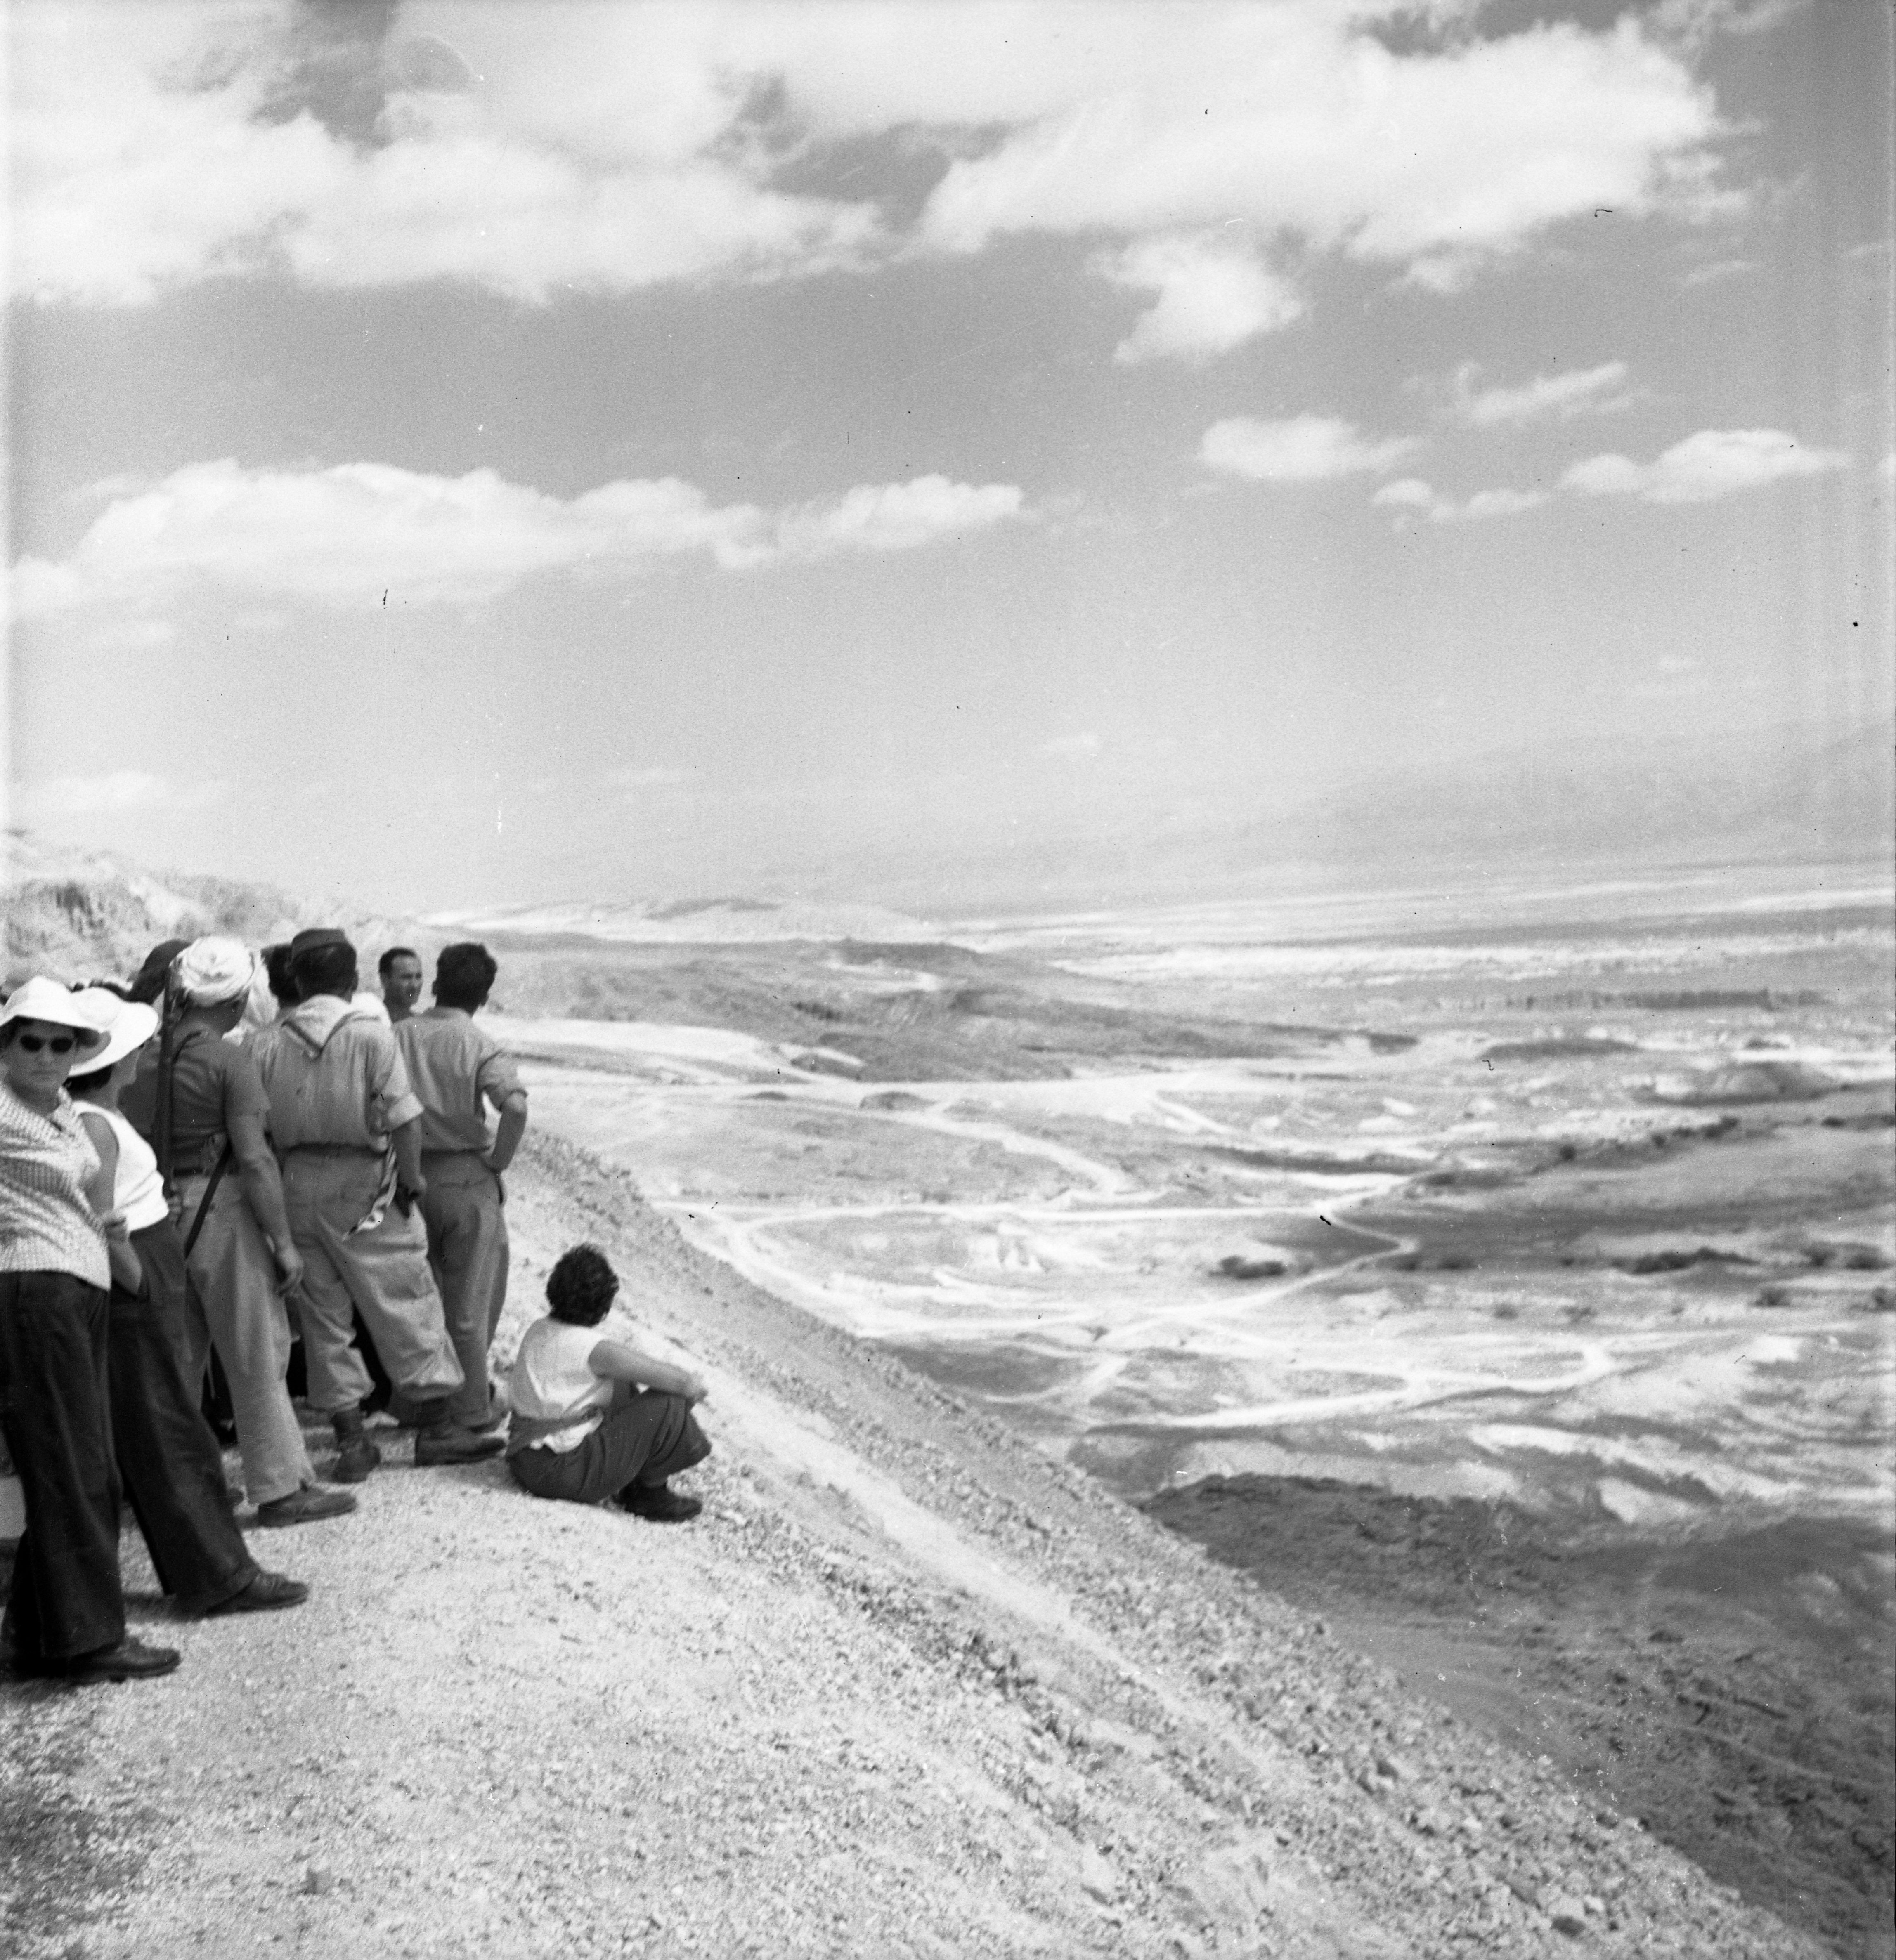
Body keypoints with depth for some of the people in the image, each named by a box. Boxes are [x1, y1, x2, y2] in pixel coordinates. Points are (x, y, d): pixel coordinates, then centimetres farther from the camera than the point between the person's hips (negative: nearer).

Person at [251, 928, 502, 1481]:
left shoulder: (267, 1044, 2)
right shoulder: (370, 1035, -9)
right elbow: (404, 1117, -15)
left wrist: (279, 1187, 10)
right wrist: (412, 1177, -5)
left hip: (296, 1187, 4)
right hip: (363, 1186, -4)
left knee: (323, 1312, 11)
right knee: (407, 1303, 5)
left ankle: (350, 1437, 15)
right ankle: (434, 1425, 10)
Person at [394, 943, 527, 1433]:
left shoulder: (398, 1035, -2)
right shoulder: (480, 1047, -13)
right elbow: (516, 1107, -27)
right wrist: (498, 1162, -11)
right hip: (466, 1179, -4)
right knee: (469, 1304, 8)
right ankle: (471, 1410, 16)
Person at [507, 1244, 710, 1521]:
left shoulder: (537, 1331, 5)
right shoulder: (597, 1351, -20)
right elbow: (687, 1385, -17)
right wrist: (695, 1387, 5)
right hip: (566, 1472, -9)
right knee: (669, 1405, -10)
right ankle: (649, 1494, 7)